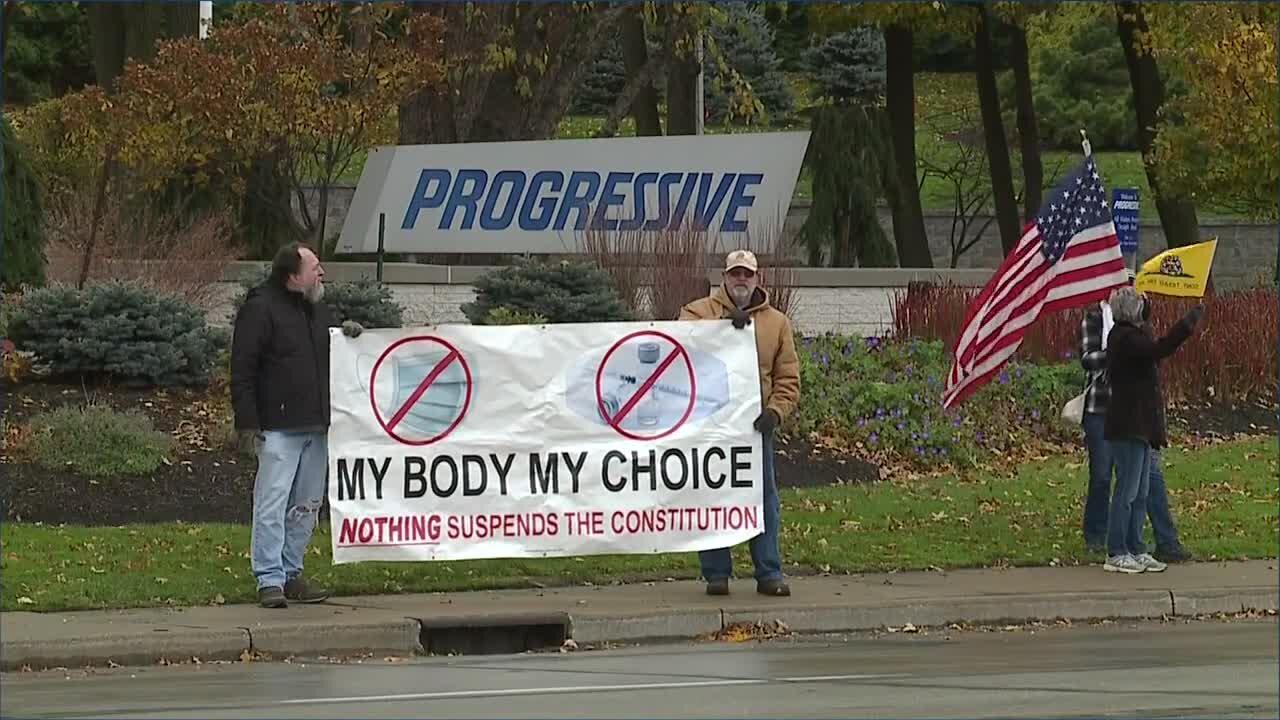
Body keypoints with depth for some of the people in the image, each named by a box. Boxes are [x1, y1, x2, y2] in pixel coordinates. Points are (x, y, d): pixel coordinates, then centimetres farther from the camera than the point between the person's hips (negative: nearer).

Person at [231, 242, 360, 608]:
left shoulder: (320, 312, 17)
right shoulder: (260, 310, -7)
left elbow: (333, 359, 31)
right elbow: (242, 371, -11)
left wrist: (348, 337, 8)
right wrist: (247, 423, -16)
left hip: (316, 426, 8)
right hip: (278, 427, -8)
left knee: (306, 505, 11)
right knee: (272, 503, -10)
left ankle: (291, 574, 20)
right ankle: (269, 580, -11)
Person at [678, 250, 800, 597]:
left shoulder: (777, 322, 11)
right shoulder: (699, 311, 5)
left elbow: (788, 377, 8)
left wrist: (775, 411, -9)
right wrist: (724, 323, -24)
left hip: (754, 424, 2)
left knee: (764, 499, 2)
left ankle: (769, 573, 8)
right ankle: (716, 573, 7)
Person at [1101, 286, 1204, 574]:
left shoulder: (1131, 335, 17)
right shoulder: (1125, 338, -16)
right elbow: (1159, 350, -27)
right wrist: (1192, 319, -23)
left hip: (1140, 428, 10)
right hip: (1127, 428, -10)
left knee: (1140, 494, 12)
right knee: (1127, 492, -7)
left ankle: (1135, 550, 16)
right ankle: (1116, 554, -3)